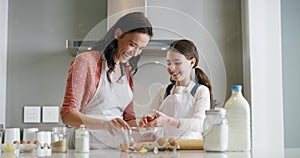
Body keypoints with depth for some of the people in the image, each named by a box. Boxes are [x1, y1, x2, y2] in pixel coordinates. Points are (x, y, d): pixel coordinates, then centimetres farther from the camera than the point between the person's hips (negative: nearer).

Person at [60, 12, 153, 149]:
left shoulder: (127, 70, 17)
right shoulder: (85, 62, -4)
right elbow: (67, 114, -9)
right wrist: (105, 124, -24)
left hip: (117, 149, 6)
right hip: (88, 147, -6)